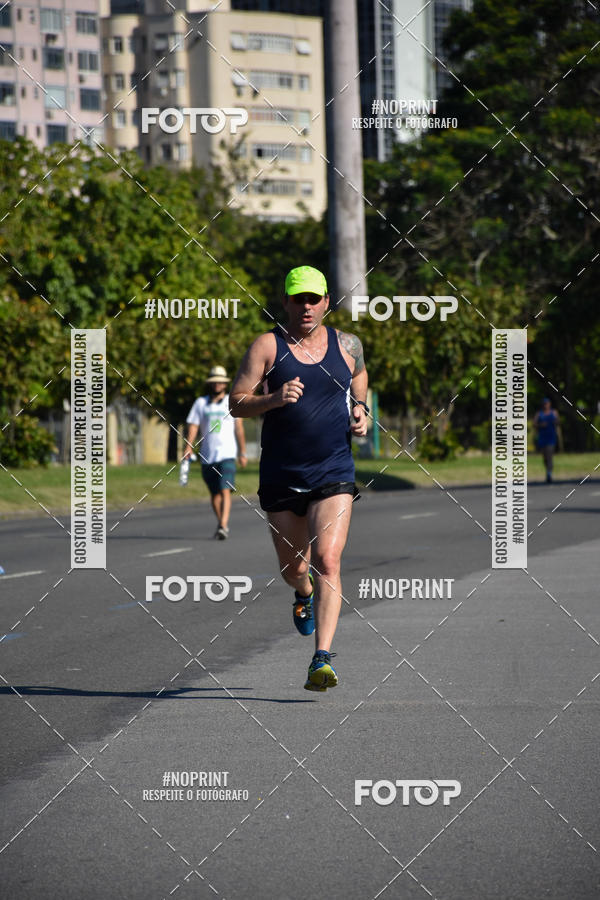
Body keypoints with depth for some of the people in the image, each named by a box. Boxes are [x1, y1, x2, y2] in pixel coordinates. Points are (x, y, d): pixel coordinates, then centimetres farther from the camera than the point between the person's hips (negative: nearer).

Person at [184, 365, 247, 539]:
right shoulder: (200, 403, 11)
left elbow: (239, 428, 7)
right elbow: (193, 426, 5)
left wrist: (242, 453, 3)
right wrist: (189, 447, -9)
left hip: (226, 454, -3)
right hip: (207, 456, 3)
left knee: (225, 490, -16)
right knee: (214, 493, 10)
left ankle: (223, 526, -24)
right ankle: (221, 523, 25)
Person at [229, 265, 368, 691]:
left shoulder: (347, 345, 4)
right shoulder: (268, 346, -3)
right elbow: (236, 403, -6)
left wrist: (360, 410, 9)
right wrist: (273, 399, -24)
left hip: (334, 475, 0)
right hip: (281, 476, 1)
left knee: (327, 560, -17)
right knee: (292, 566, 13)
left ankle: (322, 659, -20)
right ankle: (304, 593, 52)